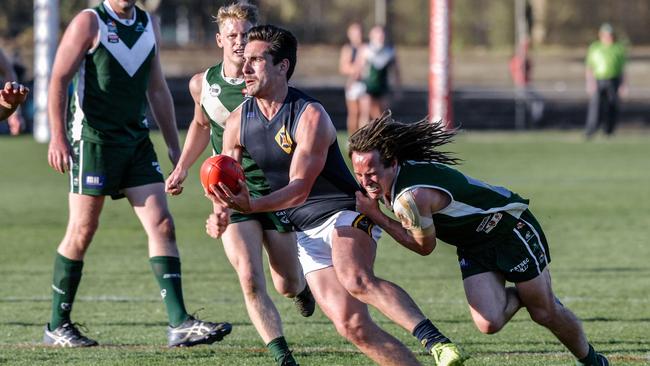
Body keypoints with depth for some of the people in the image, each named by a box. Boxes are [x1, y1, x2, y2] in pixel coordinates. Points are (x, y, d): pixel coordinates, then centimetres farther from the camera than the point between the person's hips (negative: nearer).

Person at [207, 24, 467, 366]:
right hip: (306, 233, 5)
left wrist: (251, 206, -40)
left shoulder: (310, 116, -16)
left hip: (345, 214, -5)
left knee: (355, 279, -37)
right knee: (351, 325, -14)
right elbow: (226, 187, 13)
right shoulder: (237, 123, 3)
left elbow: (300, 188, -23)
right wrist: (220, 216, -10)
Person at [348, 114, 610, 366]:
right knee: (488, 323, -12)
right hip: (473, 248, 7)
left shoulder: (411, 197, -37)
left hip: (512, 228, -7)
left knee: (545, 313, 6)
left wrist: (374, 216, -21)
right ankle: (518, 297, 19)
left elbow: (424, 246, -19)